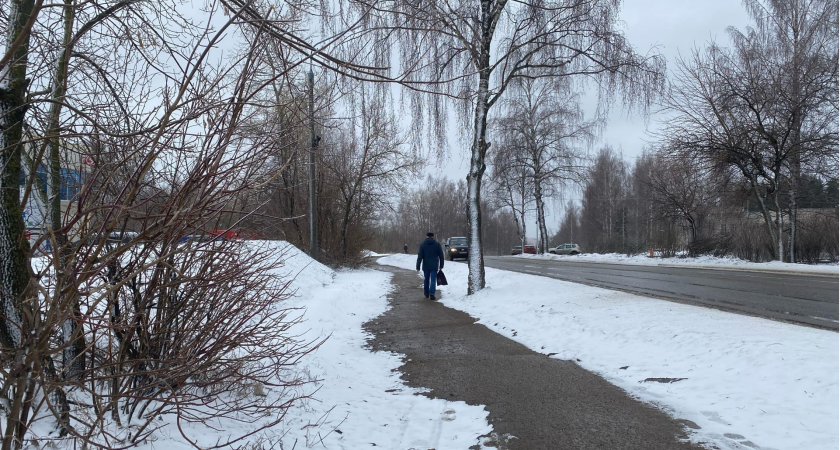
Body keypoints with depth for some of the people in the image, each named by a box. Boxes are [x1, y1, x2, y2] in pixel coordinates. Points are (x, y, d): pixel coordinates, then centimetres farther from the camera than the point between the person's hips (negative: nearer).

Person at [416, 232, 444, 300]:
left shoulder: (422, 244, 0)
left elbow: (420, 256, -4)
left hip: (426, 266, 1)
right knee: (433, 280, -2)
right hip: (434, 266, -1)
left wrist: (418, 267, -3)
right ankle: (431, 294, -15)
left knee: (426, 280, 15)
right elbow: (441, 255, 3)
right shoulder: (437, 244, 1)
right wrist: (441, 265, 11)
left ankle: (426, 294, 24)